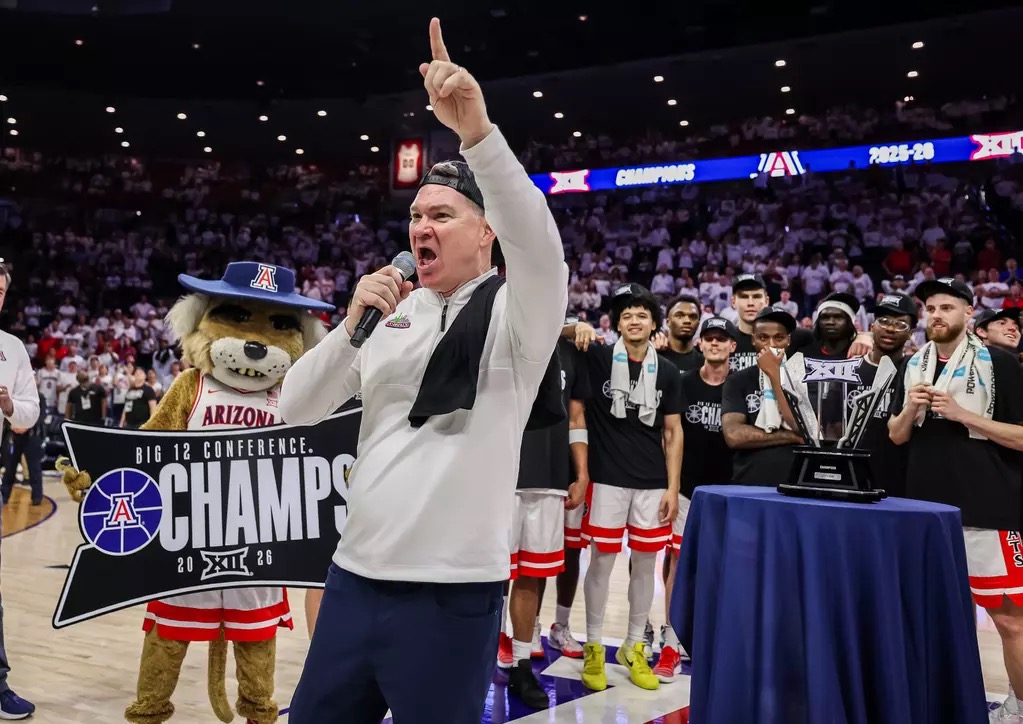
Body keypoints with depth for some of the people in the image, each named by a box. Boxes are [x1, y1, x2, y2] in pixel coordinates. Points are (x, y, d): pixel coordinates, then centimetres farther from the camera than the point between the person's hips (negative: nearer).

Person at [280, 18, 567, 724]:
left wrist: (476, 130, -37)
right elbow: (296, 408, 6)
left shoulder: (514, 315, -4)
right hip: (354, 575, 5)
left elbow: (540, 245, -27)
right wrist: (353, 323, -9)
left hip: (452, 591, -5)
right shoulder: (393, 311, 10)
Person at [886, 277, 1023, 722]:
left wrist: (961, 413, -16)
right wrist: (910, 409, -7)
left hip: (986, 509, -5)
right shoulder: (912, 367, 10)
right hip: (926, 507, 5)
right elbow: (897, 437, 13)